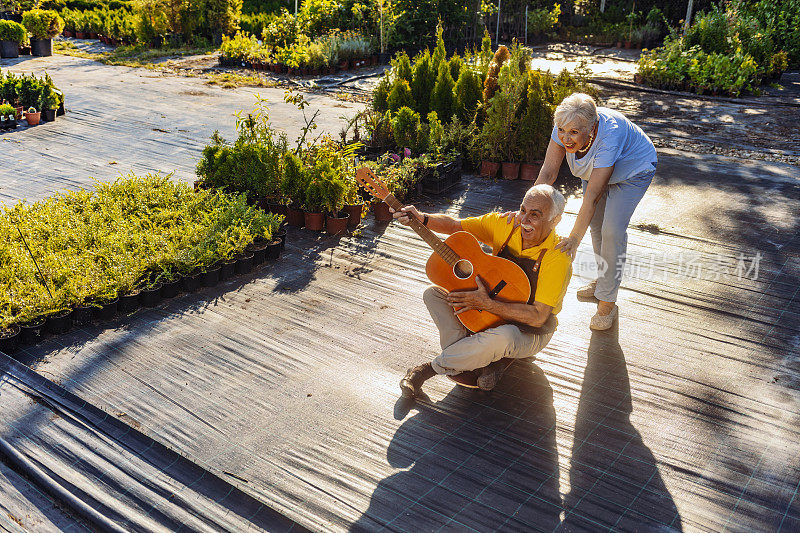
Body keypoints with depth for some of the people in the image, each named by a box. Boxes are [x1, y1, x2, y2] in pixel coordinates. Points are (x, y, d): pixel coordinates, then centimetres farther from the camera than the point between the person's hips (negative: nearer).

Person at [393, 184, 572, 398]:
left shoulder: (558, 258, -25)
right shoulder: (505, 224, -9)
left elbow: (538, 317, -27)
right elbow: (455, 226, -2)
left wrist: (486, 304, -32)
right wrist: (421, 219, -22)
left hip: (530, 332, -6)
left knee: (502, 337, -41)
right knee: (433, 293, -10)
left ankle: (431, 367, -17)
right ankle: (484, 362, -19)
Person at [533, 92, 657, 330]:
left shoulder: (609, 136, -43)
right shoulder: (564, 127, -29)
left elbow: (592, 196, -43)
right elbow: (548, 172, -27)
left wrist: (574, 239, -45)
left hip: (634, 170, -6)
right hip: (596, 167, 6)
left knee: (612, 230, -14)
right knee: (595, 223, 13)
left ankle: (607, 303, -3)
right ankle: (603, 279, 37)